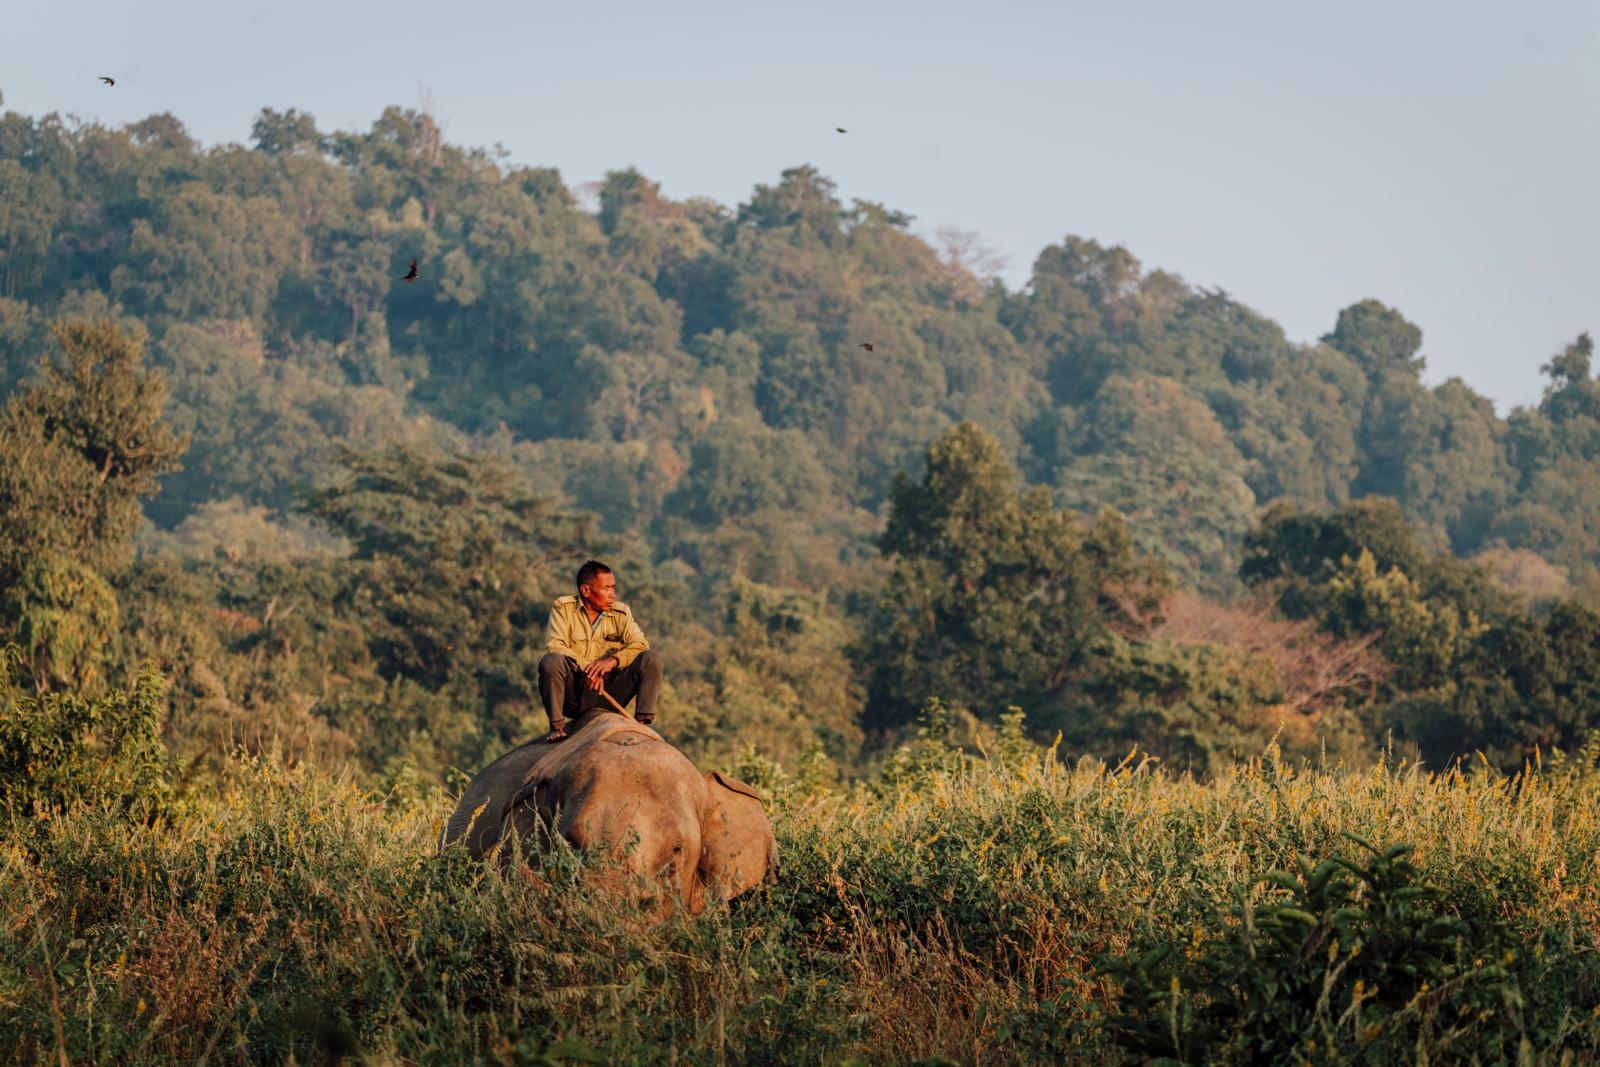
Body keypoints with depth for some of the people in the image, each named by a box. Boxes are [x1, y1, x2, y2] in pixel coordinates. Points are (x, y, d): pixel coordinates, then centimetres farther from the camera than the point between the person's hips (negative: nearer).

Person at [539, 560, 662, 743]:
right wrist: (586, 669, -26)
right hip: (573, 696, -2)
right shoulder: (563, 608, 1)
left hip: (608, 695, 2)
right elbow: (554, 645, -13)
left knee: (652, 657, -15)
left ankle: (643, 721, -19)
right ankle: (557, 726, -20)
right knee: (551, 661, -32)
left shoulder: (621, 613, 9)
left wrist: (612, 660, -25)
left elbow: (640, 644, -6)